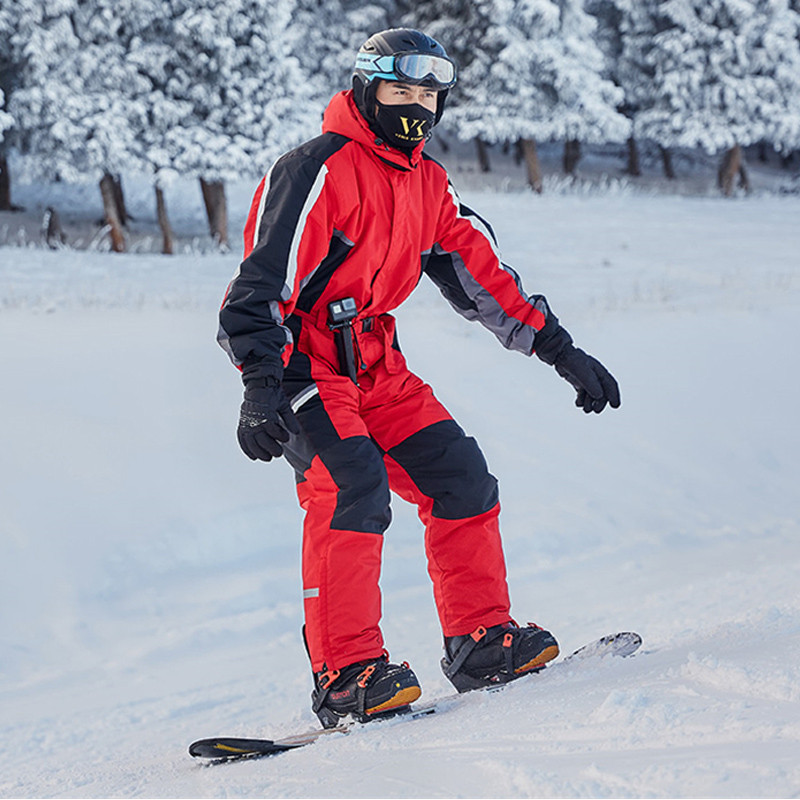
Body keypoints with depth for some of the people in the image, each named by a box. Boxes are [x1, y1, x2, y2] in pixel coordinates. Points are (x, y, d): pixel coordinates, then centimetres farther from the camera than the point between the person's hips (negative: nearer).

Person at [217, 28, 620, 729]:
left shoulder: (428, 184, 12)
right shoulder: (319, 171, -15)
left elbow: (482, 275, 18)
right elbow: (263, 283, -21)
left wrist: (560, 350, 13)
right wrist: (262, 387, -32)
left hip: (375, 366, 8)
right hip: (303, 361, -8)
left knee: (459, 477, 2)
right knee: (353, 485, -26)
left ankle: (481, 642, 13)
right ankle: (345, 674, -27)